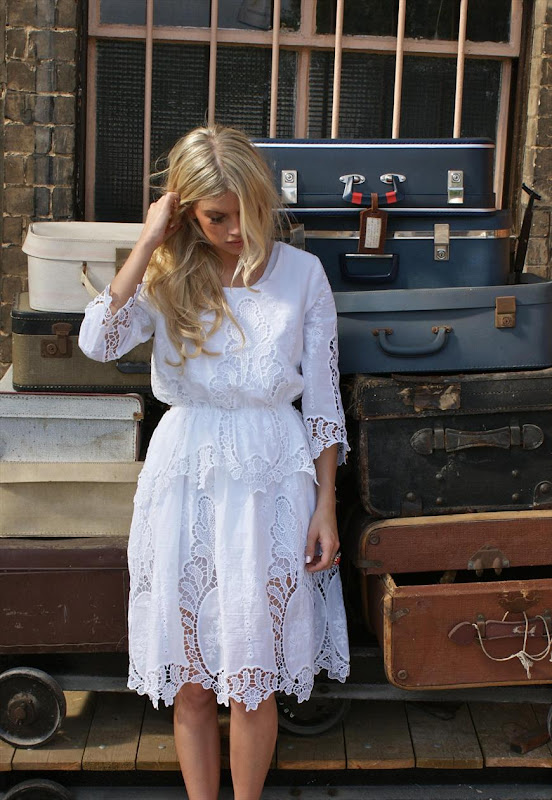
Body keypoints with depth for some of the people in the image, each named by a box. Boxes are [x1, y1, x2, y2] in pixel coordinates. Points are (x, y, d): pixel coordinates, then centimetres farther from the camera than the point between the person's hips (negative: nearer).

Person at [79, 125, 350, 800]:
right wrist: (148, 243, -15)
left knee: (252, 681, 6)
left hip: (270, 484, -1)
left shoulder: (302, 273, -1)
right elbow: (98, 341, -18)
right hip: (185, 483, 1)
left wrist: (325, 506, -1)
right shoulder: (168, 278, 1)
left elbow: (322, 397, 2)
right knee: (189, 680, 9)